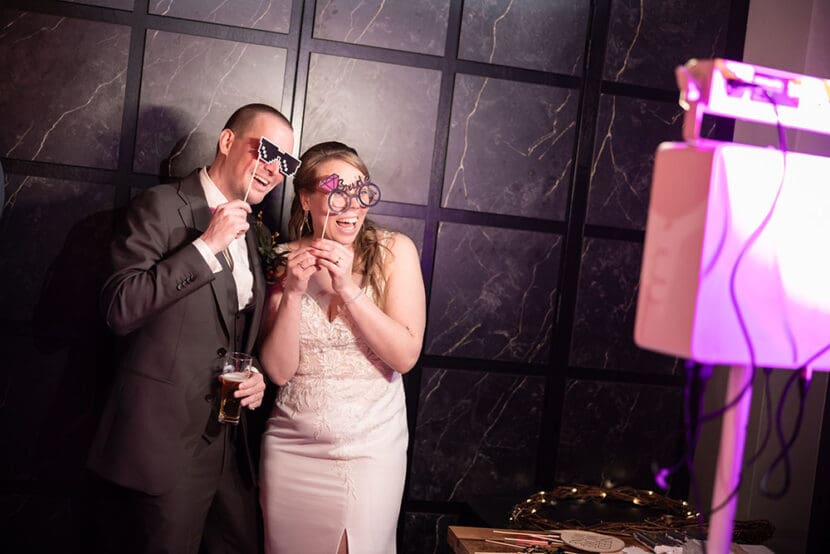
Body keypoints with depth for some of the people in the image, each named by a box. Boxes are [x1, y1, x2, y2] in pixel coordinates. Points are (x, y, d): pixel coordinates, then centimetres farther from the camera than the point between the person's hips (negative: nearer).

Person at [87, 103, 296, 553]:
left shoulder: (251, 232, 14)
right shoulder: (161, 207, -8)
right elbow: (119, 310, -19)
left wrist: (258, 376, 3)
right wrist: (206, 244, -20)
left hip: (228, 445, 7)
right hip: (161, 445, -7)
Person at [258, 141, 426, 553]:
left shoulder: (393, 250, -8)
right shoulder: (286, 260, -1)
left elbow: (406, 356, -14)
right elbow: (278, 371, -7)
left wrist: (348, 289, -22)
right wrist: (293, 292, -19)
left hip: (371, 451, -2)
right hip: (291, 448, 2)